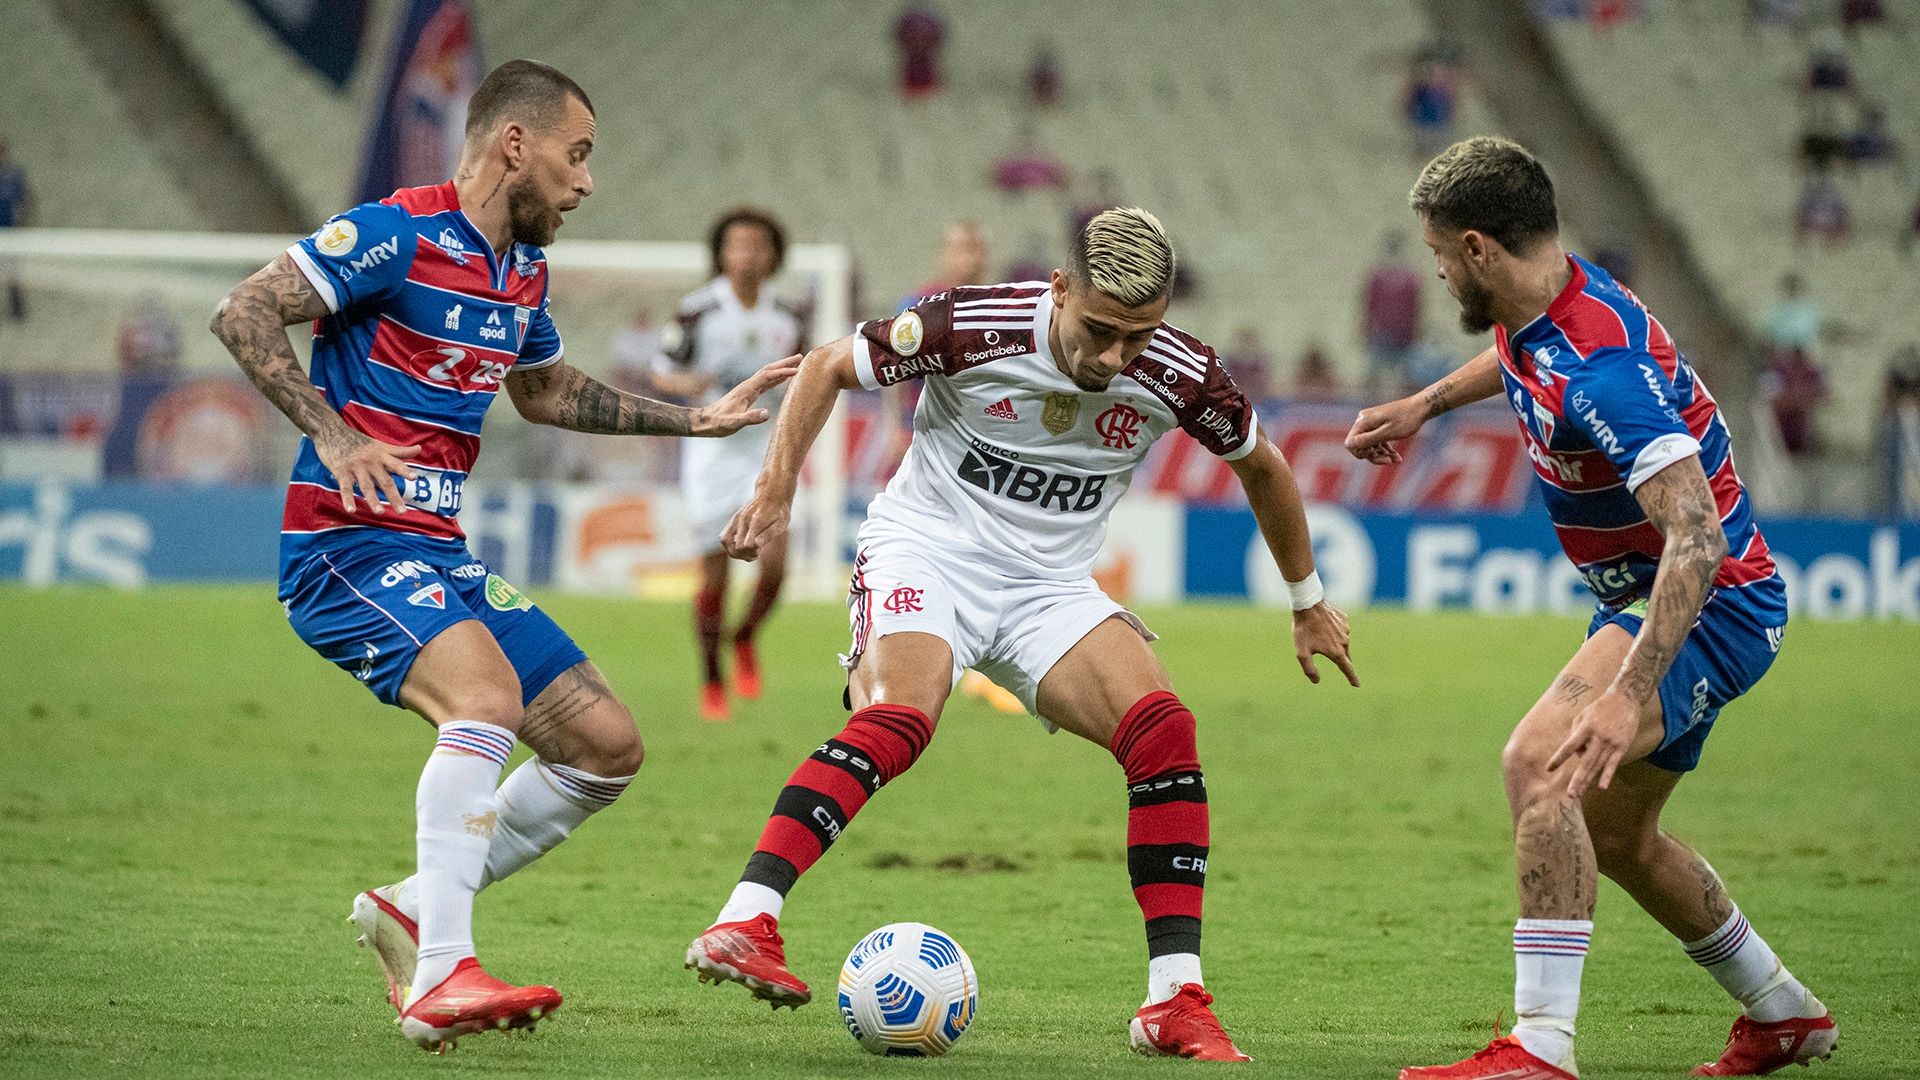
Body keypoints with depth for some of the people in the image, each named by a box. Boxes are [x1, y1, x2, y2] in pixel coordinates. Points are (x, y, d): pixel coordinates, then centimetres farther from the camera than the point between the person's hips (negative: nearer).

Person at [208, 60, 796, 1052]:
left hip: (440, 556, 9)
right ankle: (438, 979, -34)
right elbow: (243, 313, -17)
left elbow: (545, 392, 33)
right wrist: (332, 435, -27)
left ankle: (413, 908, 14)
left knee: (607, 746, 5)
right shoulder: (399, 234, -12)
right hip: (348, 543, -9)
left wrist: (696, 419, 30)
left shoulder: (525, 272, 15)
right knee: (487, 697, -33)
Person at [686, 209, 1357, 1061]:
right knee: (898, 718, -33)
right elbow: (828, 367, -4)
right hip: (926, 549, -4)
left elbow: (1260, 464, 11)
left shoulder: (1179, 377, -11)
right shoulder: (974, 327, -20)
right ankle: (743, 925, -38)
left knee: (1163, 730, -19)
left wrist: (1308, 603, 20)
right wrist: (776, 487, -14)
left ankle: (1176, 1003, -13)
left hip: (1050, 586, 4)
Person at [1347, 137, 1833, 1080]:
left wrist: (1629, 692, -46)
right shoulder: (1544, 306, -2)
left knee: (1541, 760, -30)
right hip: (1654, 601, 11)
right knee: (1613, 834, 22)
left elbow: (1695, 536, -39)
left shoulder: (1601, 369, -31)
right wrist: (1426, 403, 31)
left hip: (1710, 603, -11)